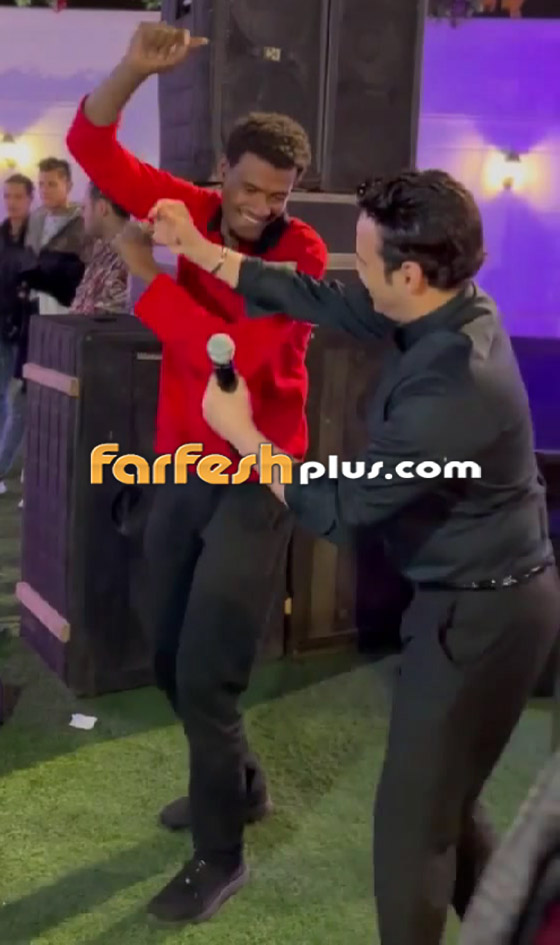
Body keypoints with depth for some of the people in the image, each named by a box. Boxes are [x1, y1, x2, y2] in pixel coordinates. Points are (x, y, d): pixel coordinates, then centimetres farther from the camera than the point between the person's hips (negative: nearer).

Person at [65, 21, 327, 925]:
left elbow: (235, 356, -25)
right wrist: (133, 69, -19)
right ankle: (241, 784, 42)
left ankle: (221, 855, 18)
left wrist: (149, 274, -20)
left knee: (206, 675, -3)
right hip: (182, 467, 6)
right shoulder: (191, 210, 2)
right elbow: (92, 147, -2)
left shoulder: (303, 254, -13)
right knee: (170, 660, 17)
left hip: (255, 480, -6)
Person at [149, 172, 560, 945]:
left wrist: (240, 432, -11)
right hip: (481, 595, 10)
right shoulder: (442, 313, -4)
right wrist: (195, 247, 7)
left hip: (482, 613, -10)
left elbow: (338, 510, -23)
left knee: (412, 819, 6)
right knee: (445, 797, 25)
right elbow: (314, 299, 6)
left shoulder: (453, 390, -32)